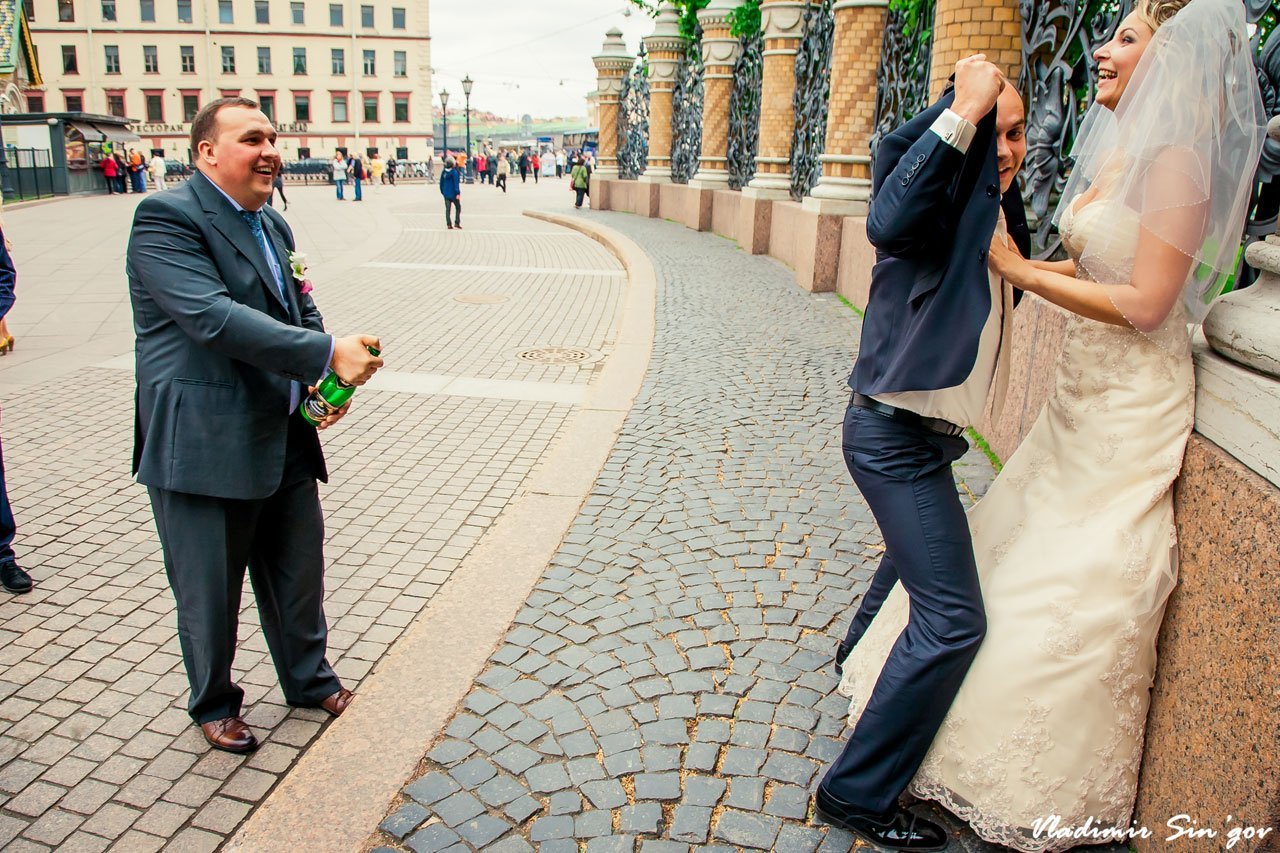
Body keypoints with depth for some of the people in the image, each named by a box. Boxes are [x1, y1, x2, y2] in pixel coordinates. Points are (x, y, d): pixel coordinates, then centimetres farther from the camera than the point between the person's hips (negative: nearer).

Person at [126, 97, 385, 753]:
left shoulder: (272, 224, 14)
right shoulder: (166, 218, -14)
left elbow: (301, 310, 17)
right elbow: (213, 317, -27)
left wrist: (329, 383, -2)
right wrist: (329, 354, -31)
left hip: (285, 441, 8)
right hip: (202, 447, -7)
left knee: (298, 574, 20)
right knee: (209, 593, 10)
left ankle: (309, 680, 42)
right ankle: (213, 705, 35)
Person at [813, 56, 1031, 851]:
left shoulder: (994, 211, 10)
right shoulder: (943, 200, -17)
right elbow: (889, 221, -42)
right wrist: (962, 112, -38)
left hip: (921, 432, 10)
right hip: (897, 435, -10)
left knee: (920, 553, 33)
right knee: (953, 618, -11)